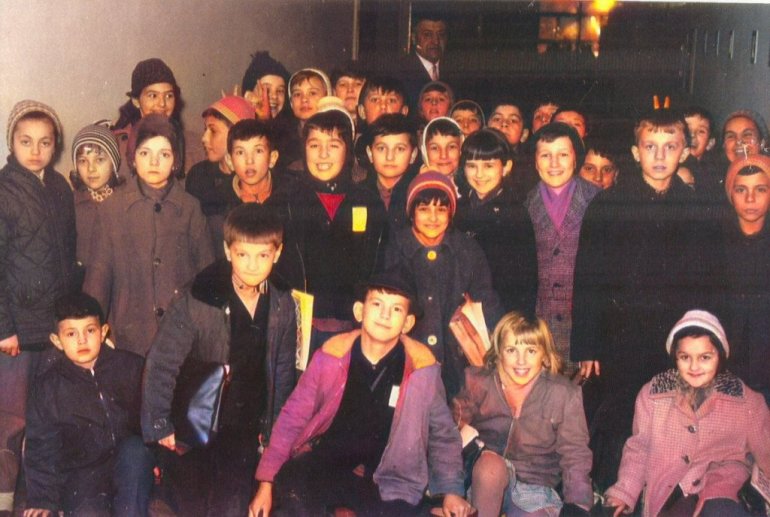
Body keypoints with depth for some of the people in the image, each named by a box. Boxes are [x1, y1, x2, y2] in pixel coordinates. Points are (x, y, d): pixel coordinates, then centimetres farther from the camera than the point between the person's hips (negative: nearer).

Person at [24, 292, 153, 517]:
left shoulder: (130, 366, 0)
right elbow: (41, 446, 3)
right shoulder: (48, 387, 1)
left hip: (133, 469, 1)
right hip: (83, 473, -1)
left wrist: (155, 455, -10)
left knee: (133, 448, -33)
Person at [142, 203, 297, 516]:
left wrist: (274, 430, 9)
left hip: (247, 435, 4)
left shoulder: (282, 306, -1)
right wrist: (159, 427, -17)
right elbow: (160, 365, -14)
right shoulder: (197, 300, -15)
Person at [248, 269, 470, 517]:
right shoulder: (331, 355, -3)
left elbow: (442, 433, 10)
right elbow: (293, 417, 2)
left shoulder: (421, 366, -3)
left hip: (387, 480, 1)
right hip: (324, 466, -1)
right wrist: (266, 483, -4)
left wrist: (451, 489, 0)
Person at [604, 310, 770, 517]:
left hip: (724, 495, -3)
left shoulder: (747, 401, 5)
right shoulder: (651, 394, 5)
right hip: (665, 498, 3)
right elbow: (638, 449, 11)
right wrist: (624, 493, 1)